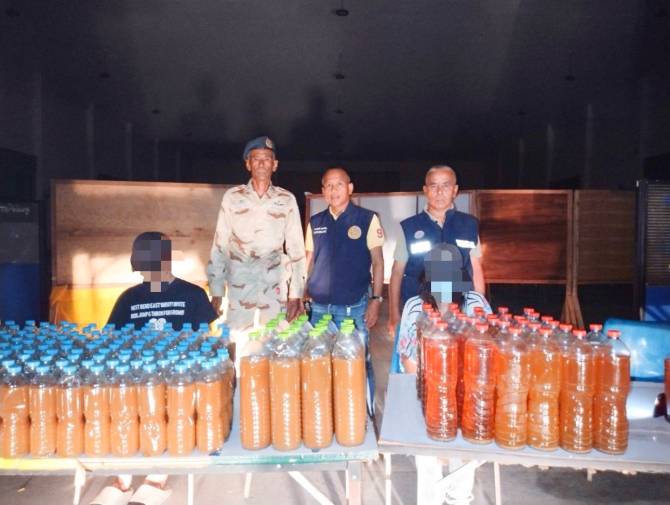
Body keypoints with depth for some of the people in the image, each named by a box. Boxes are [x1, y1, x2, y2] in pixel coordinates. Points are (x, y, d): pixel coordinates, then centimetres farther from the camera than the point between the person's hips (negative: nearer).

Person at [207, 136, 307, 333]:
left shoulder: (286, 200, 4)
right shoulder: (232, 197, 3)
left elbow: (296, 249, 4)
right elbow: (219, 246, 5)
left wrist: (296, 294, -1)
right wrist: (216, 291, 1)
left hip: (275, 289, 0)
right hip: (239, 288, 0)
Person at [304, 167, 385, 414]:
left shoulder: (367, 219, -2)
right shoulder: (315, 222, 8)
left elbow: (377, 261, -1)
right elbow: (309, 262, 14)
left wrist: (376, 299, -7)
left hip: (354, 307, -3)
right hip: (319, 307, 4)